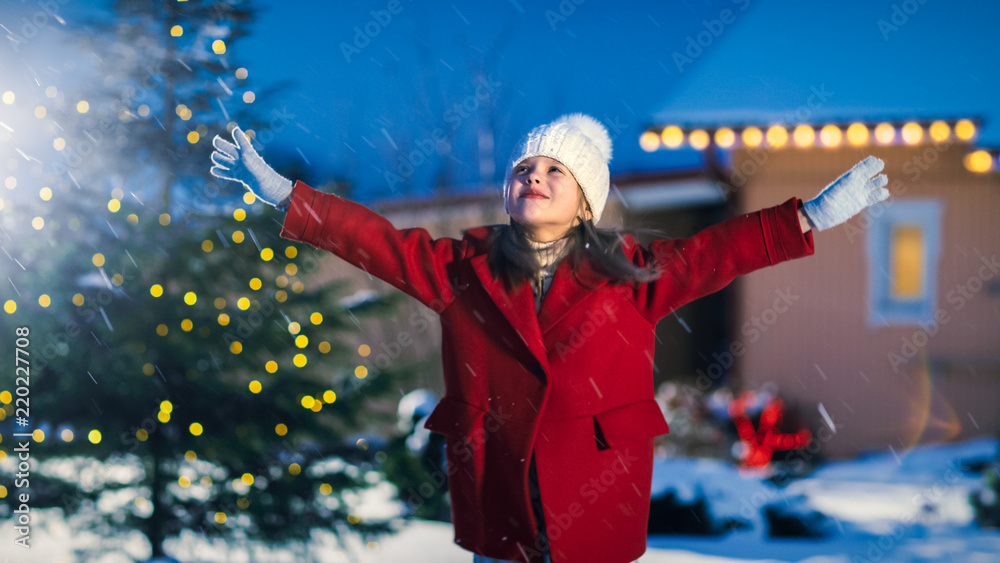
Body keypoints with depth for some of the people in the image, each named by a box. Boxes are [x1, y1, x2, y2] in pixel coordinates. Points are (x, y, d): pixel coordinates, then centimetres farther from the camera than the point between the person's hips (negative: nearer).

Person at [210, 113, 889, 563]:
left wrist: (815, 215, -3)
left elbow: (720, 250, 3)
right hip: (496, 489, 1)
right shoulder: (462, 267, 6)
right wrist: (282, 193, -1)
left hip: (598, 495, -1)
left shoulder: (632, 272, 4)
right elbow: (374, 238, 4)